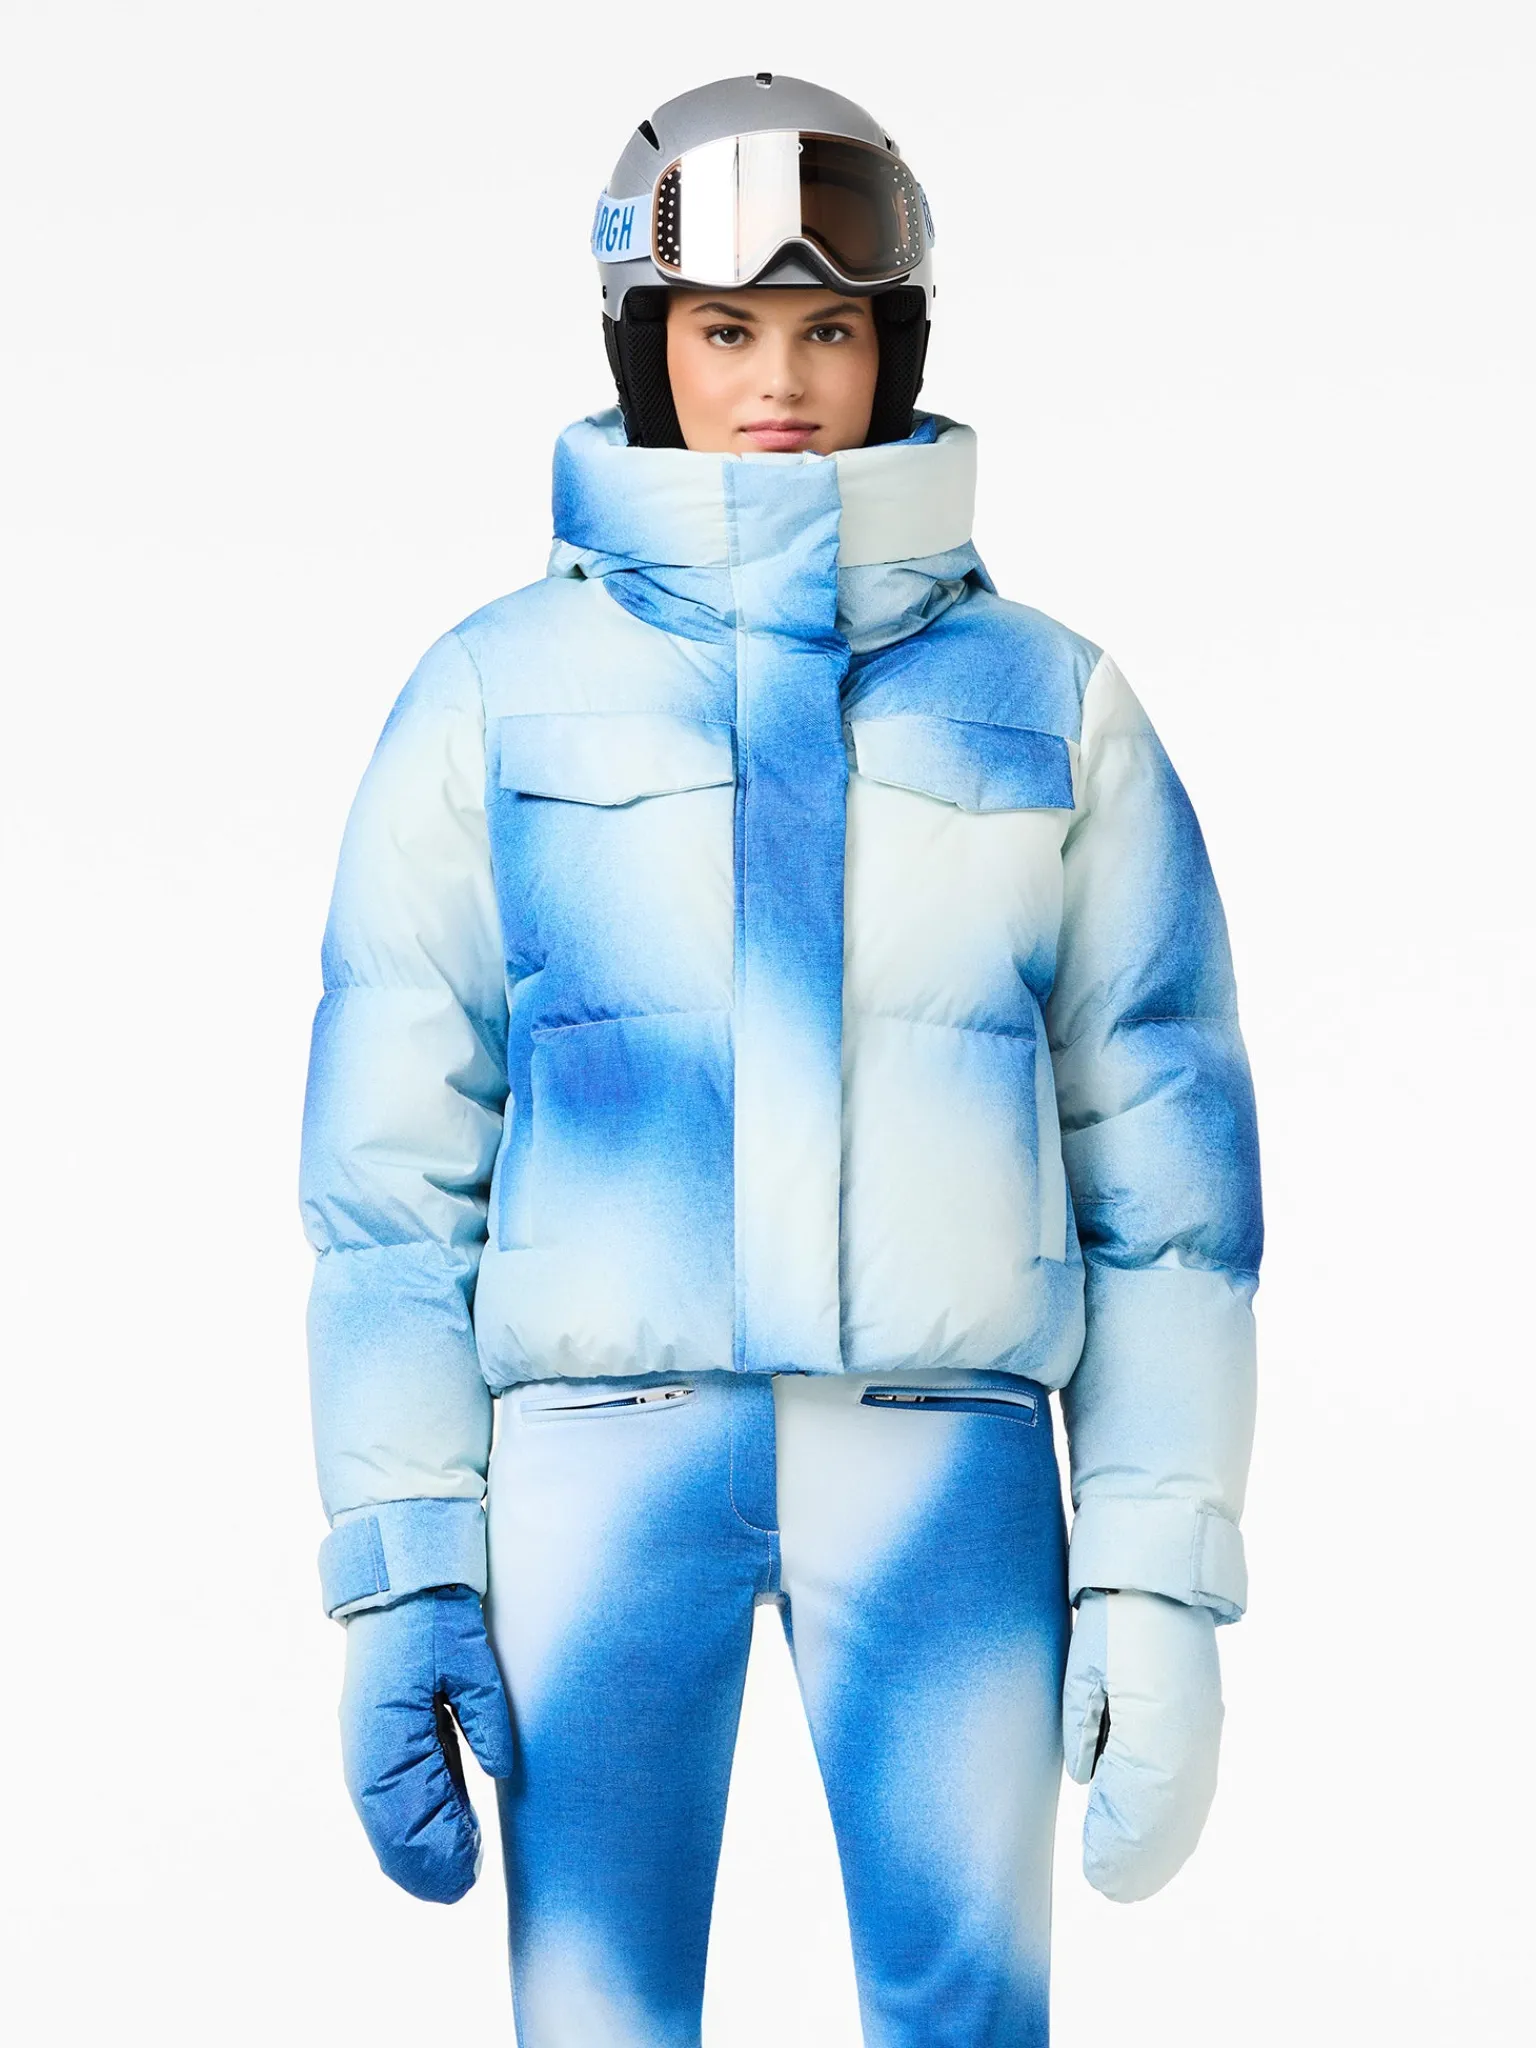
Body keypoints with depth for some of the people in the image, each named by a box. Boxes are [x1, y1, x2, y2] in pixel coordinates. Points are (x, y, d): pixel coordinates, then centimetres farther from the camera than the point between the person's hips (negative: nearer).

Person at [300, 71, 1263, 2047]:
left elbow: (1161, 1155, 5)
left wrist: (1166, 1575, -1)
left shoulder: (1046, 701, 6)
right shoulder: (496, 692, 4)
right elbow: (395, 1151, 3)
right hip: (603, 1451, 0)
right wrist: (396, 1568, -4)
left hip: (945, 1459, 1)